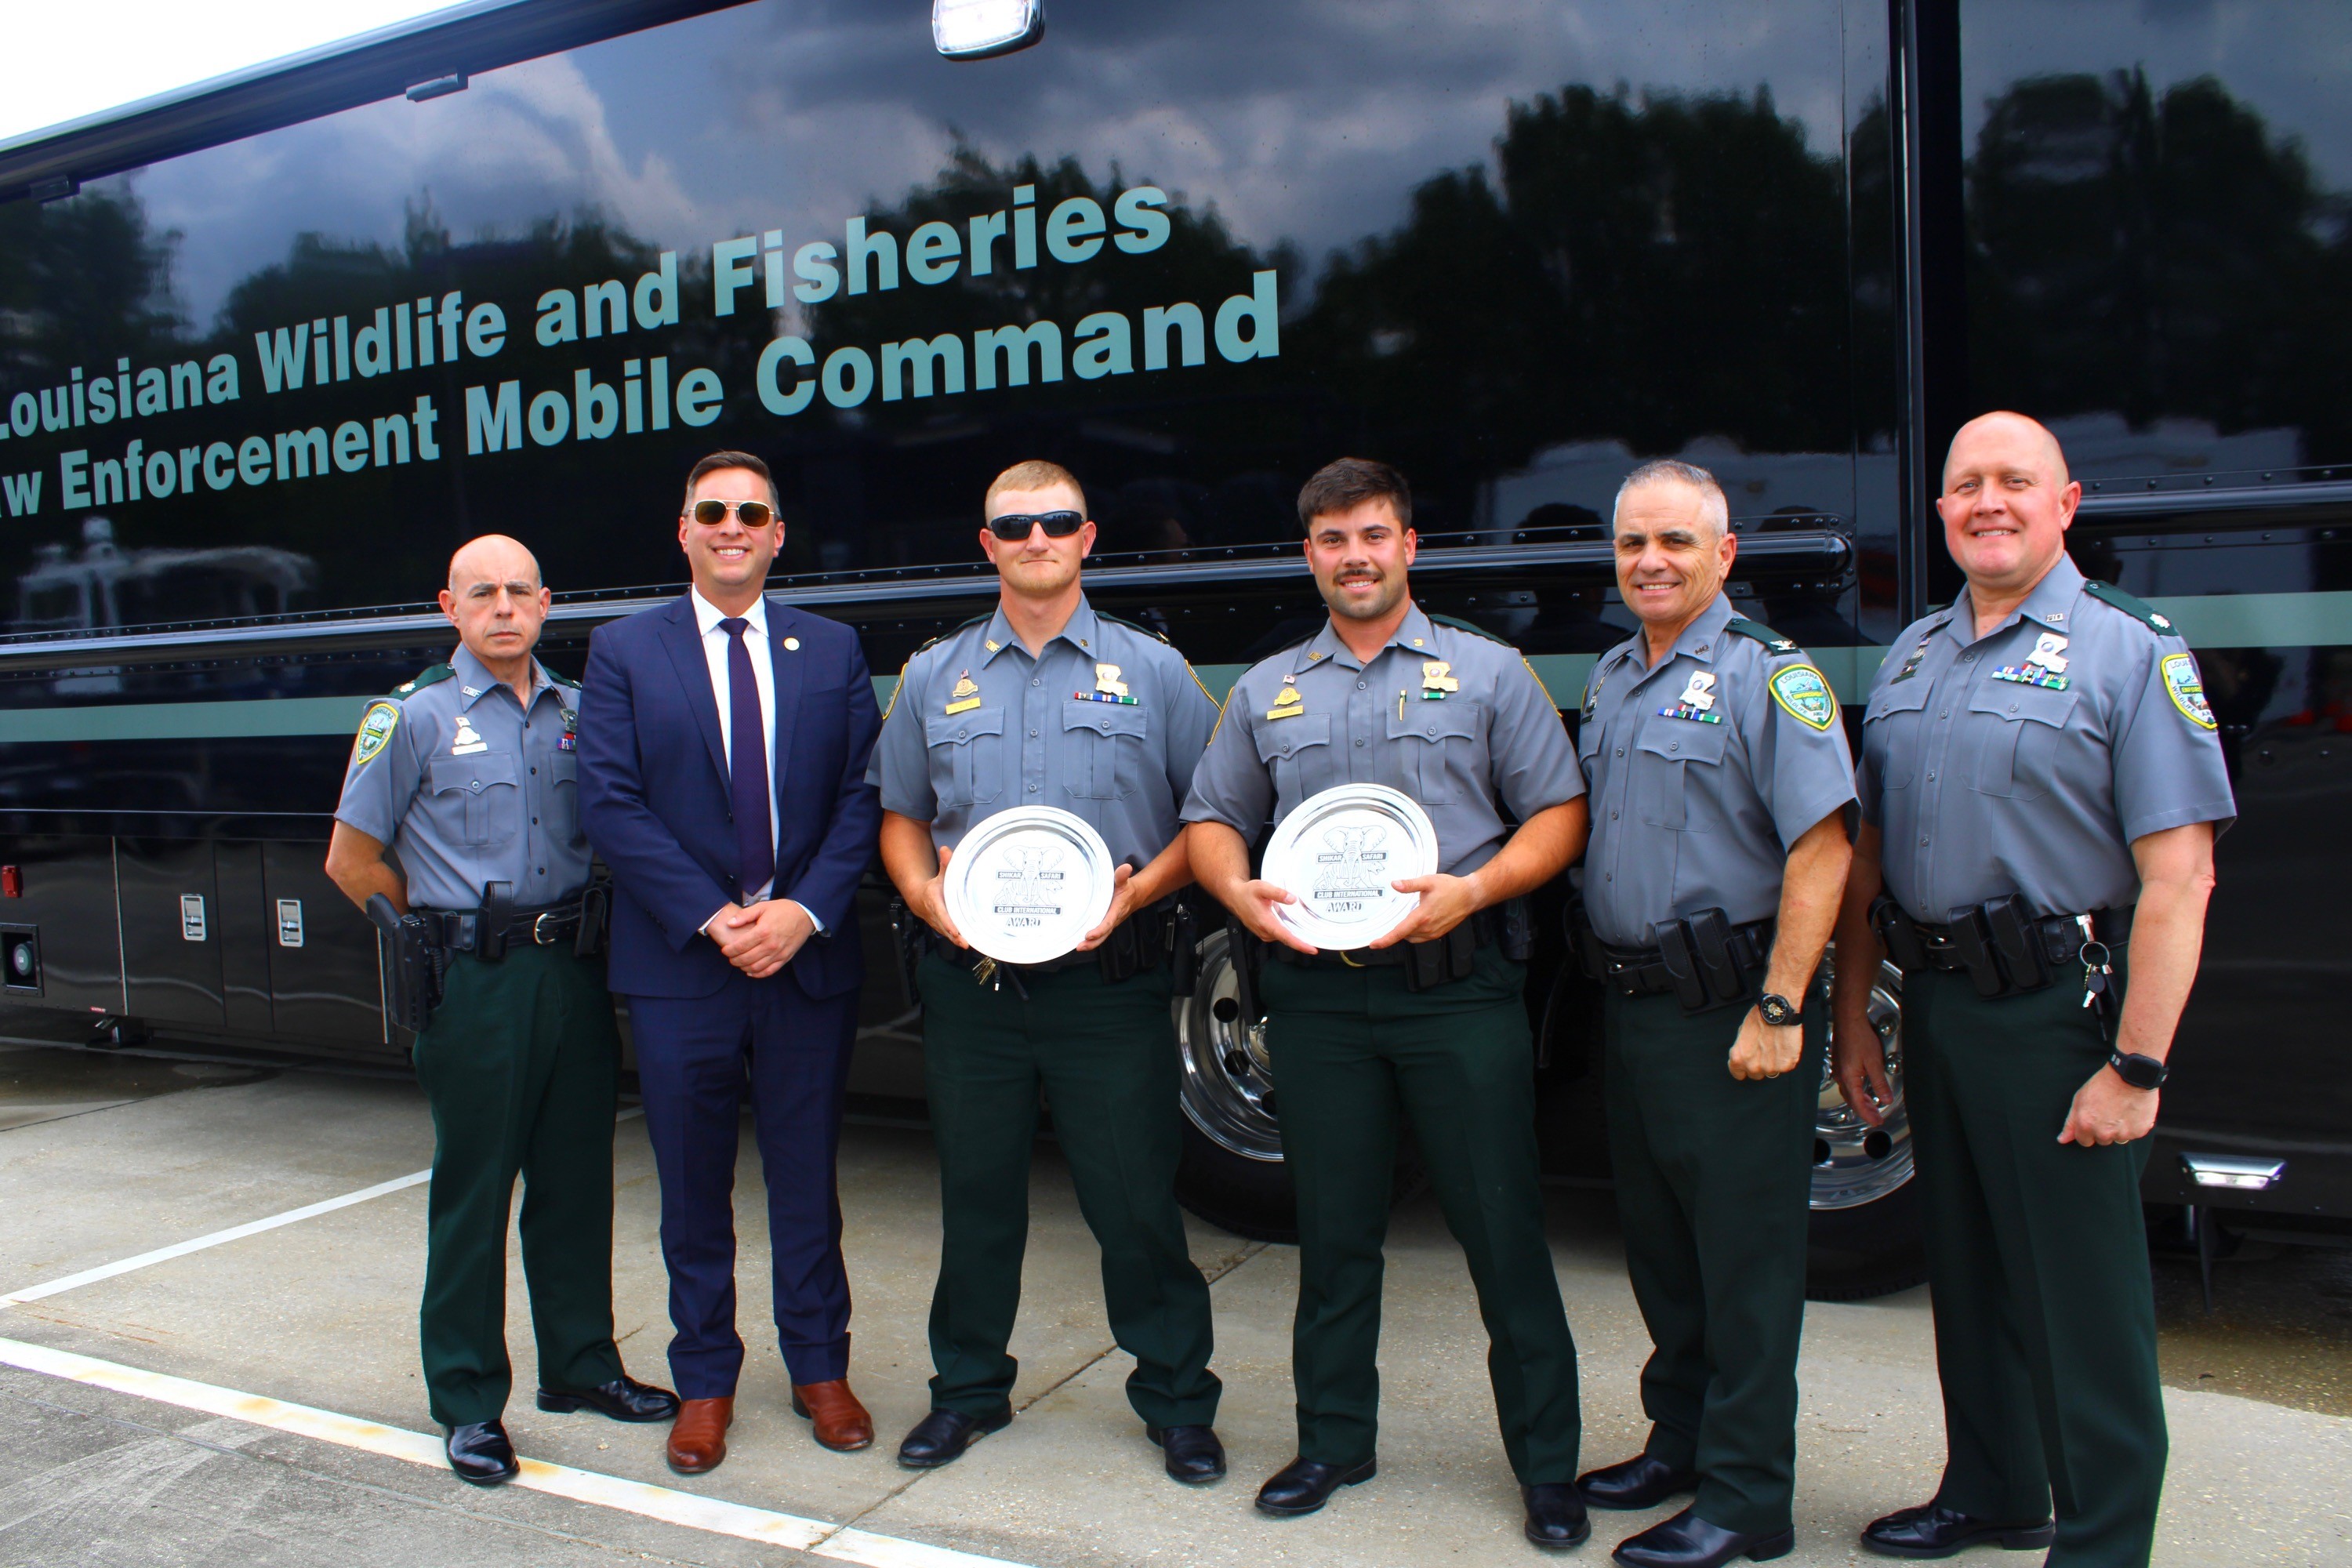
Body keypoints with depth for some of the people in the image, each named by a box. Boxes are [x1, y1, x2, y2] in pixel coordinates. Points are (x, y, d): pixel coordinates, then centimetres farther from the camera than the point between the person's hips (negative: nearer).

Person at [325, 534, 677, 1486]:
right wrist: (450, 929, 2)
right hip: (476, 982, -4)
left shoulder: (576, 713, 9)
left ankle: (579, 1364, 27)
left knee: (578, 1181, 12)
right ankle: (468, 1402, 16)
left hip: (575, 971, 4)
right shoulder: (415, 717, -2)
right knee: (473, 1190, 3)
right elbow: (351, 861, 1)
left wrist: (585, 929, 6)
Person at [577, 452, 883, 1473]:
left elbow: (862, 796, 1)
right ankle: (704, 1384, 27)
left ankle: (820, 1369, 27)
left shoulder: (833, 651, 7)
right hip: (678, 966, -1)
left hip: (810, 958, 1)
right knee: (694, 1190, 10)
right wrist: (712, 918, -14)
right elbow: (610, 804, -6)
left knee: (808, 1181, 11)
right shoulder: (622, 651, 3)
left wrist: (806, 909, -13)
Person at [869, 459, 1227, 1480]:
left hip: (1110, 978, -2)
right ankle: (968, 1387, 31)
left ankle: (1177, 1402, 19)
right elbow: (901, 815, 16)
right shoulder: (932, 676, 11)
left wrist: (1139, 890, -12)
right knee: (976, 1194, 13)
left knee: (1136, 1198, 2)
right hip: (971, 977, 3)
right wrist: (922, 890, -4)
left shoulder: (1152, 670, 4)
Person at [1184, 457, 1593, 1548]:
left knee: (1503, 1230, 1)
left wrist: (1472, 890, -15)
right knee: (1333, 1231, 12)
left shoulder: (1486, 672, 5)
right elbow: (1212, 821, 17)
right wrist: (1240, 892, -5)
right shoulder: (1266, 691, 14)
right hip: (1317, 994, 3)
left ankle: (1547, 1466, 16)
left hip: (1458, 988, -2)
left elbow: (1558, 814, 2)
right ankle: (1333, 1442, 27)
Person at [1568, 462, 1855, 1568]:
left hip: (1728, 1010, -7)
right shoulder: (1610, 679, 13)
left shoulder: (1767, 675, -10)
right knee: (1658, 1243, 17)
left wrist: (1778, 1010, -20)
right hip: (1627, 1003, 8)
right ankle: (1679, 1440, 34)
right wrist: (1605, 974, 12)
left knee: (1745, 1257, 2)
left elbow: (1821, 848, -16)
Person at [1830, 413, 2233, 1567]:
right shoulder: (1910, 657, 12)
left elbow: (2179, 877, -14)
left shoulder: (2132, 651, -7)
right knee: (1968, 1273, 17)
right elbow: (1866, 853, 14)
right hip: (1933, 1003, 6)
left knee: (2083, 1295, 2)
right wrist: (1852, 1018, 11)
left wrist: (2135, 1067, -19)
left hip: (2058, 1009, -6)